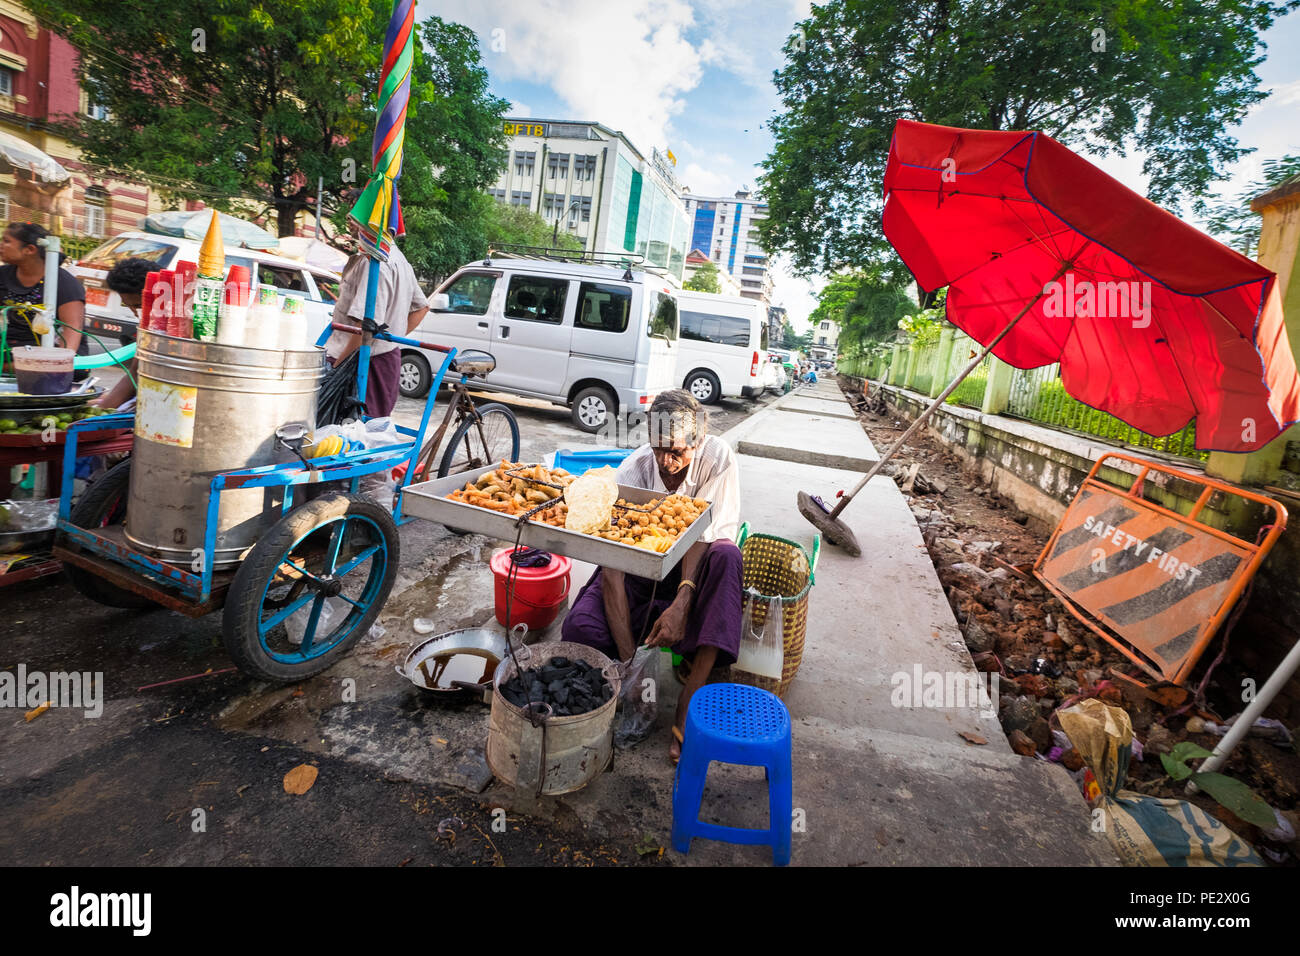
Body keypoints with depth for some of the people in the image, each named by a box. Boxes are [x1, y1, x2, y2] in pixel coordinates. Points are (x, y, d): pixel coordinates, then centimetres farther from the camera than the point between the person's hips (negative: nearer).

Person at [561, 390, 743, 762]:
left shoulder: (718, 458, -20)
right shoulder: (633, 471, -21)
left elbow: (704, 537, -23)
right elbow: (612, 566, -27)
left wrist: (682, 604, -41)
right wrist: (628, 659, -34)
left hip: (693, 568, 1)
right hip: (639, 569, 0)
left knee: (727, 555, -36)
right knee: (579, 627, -27)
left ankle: (688, 705, -32)